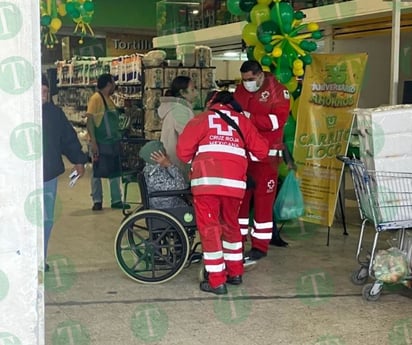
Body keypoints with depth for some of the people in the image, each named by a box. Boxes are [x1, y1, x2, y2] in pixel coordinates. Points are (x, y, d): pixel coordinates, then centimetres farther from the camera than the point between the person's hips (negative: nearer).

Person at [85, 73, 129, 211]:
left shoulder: (108, 99, 13)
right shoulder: (96, 98, -12)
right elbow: (90, 120, -17)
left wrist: (118, 139, 14)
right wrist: (93, 142, -22)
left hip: (113, 142, 8)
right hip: (100, 143, -8)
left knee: (115, 172, 11)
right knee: (97, 172, 2)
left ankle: (116, 200, 19)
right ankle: (97, 201, 10)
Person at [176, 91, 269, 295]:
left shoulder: (202, 118, 12)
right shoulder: (242, 121, 19)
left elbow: (183, 149, 3)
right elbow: (261, 150, 16)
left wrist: (193, 162, 23)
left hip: (207, 181, -3)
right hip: (235, 182, 3)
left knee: (209, 228, 3)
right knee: (231, 225, 21)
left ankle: (216, 281, 3)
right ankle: (235, 272, 31)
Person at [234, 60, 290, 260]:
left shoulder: (277, 90, -7)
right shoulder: (240, 90, 13)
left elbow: (278, 119, -17)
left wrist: (250, 117, -21)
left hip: (266, 155, -6)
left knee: (263, 199, -2)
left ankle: (260, 246, 5)